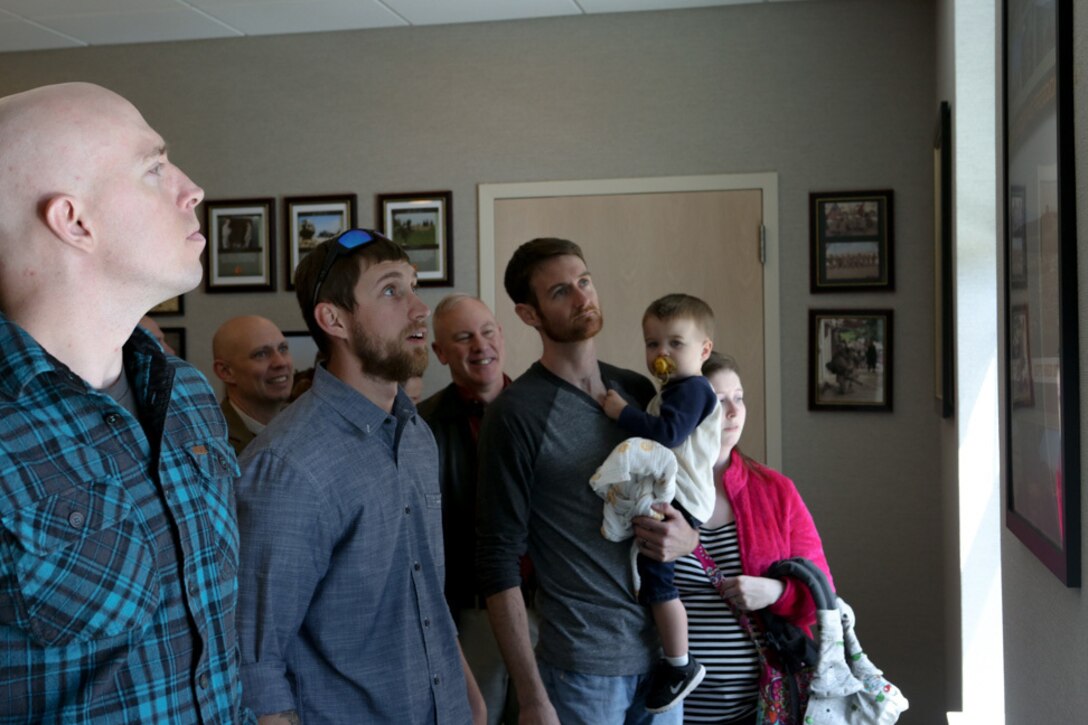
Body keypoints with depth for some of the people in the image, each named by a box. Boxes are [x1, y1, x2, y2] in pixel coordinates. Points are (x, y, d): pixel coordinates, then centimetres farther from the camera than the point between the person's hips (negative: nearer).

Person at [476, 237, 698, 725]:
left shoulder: (640, 391, 4)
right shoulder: (515, 414, -12)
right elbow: (499, 565, -12)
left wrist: (688, 536, -7)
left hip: (663, 648, 5)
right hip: (583, 664, -5)